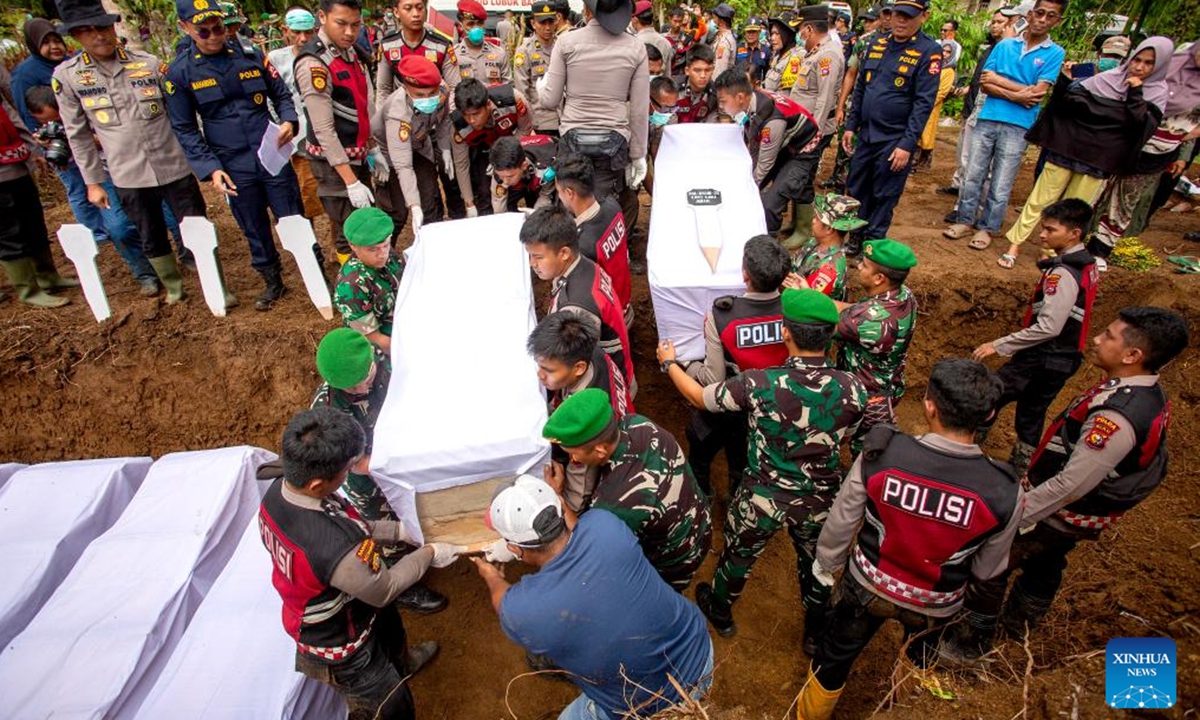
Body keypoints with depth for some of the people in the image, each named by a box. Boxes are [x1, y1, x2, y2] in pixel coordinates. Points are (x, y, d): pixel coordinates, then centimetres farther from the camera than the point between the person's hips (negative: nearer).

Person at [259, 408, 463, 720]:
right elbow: (384, 590, -25)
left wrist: (398, 530, -7)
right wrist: (429, 554, -12)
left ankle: (403, 661, 70)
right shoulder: (336, 548, -46)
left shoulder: (279, 489, -23)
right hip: (339, 646, -8)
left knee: (390, 626, 38)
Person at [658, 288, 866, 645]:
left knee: (737, 556, 27)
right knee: (816, 565, 29)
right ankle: (816, 632, 55)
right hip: (820, 503, 2)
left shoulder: (758, 384, -28)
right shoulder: (853, 389, -20)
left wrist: (669, 362, 7)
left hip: (763, 499, -2)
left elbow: (699, 397, -10)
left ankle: (720, 612, 55)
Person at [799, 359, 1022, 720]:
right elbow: (988, 566, -8)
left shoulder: (879, 456, -31)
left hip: (867, 585, -1)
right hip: (936, 605, 1)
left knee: (834, 656, 26)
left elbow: (841, 520, -15)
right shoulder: (1004, 492, -28)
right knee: (917, 663, 35)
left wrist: (825, 562, 6)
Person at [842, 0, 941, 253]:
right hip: (865, 135, 5)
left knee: (883, 198, 5)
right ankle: (855, 238, 28)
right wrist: (851, 125, 10)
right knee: (856, 192, 13)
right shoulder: (877, 43, 8)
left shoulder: (929, 51, -9)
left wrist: (907, 145, -19)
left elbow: (923, 103, -14)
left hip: (894, 141, -5)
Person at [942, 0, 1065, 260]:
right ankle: (966, 220, 20)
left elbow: (1037, 93, -9)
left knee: (1000, 186, 3)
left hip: (1017, 127, -2)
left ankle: (986, 228, 15)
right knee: (972, 176, 6)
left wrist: (999, 80, -6)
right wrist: (1015, 94, -13)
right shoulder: (1004, 45, 8)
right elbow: (984, 84, 0)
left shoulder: (1055, 53, 1)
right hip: (987, 119, 2)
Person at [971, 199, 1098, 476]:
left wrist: (999, 346, -24)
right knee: (1031, 413, 20)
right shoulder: (1087, 265, 7)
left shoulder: (1063, 274, -23)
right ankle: (1020, 469, 32)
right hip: (1065, 357, 9)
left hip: (1043, 358, -9)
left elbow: (1048, 327, -28)